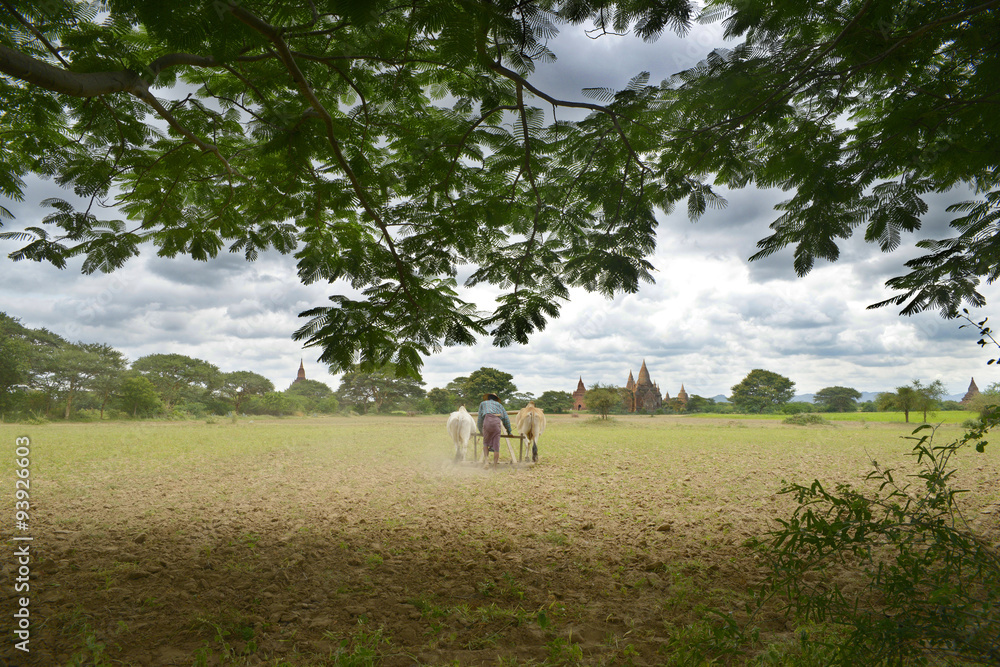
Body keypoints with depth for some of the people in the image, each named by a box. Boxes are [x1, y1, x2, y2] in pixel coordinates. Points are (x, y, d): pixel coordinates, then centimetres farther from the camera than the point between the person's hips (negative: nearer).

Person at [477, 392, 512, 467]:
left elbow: (480, 418, 34)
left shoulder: (483, 403, 33)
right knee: (496, 445, 4)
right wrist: (509, 431, 29)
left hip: (487, 420, -1)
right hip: (497, 421, 1)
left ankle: (486, 460, -5)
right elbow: (506, 418, 25)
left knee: (485, 442, 15)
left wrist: (480, 430, 42)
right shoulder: (499, 405, 33)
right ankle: (494, 467, 4)